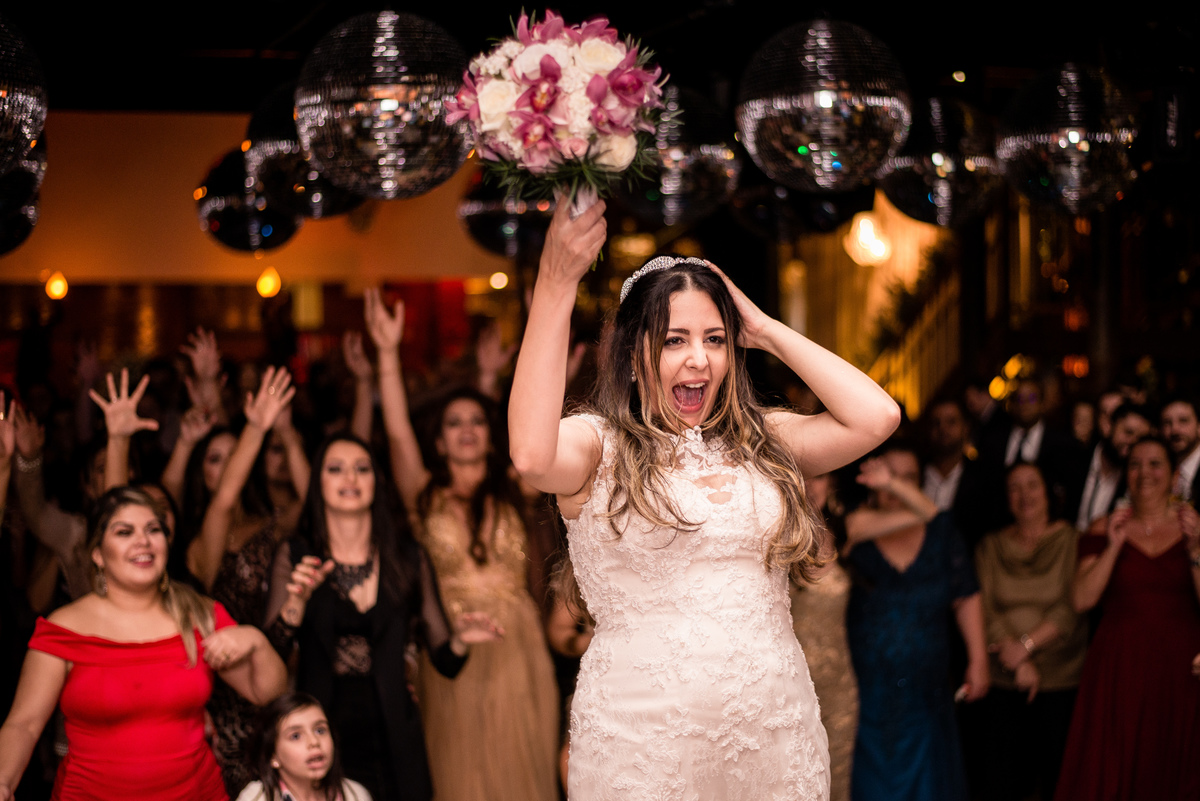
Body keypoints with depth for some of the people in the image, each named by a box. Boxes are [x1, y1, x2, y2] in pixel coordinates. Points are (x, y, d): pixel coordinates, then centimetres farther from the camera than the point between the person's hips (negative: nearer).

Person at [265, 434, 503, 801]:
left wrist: (459, 641, -15)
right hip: (321, 731, -1)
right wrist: (297, 601, -22)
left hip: (391, 740, 1)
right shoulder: (294, 556, 3)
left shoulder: (407, 558, 6)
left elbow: (443, 660, 6)